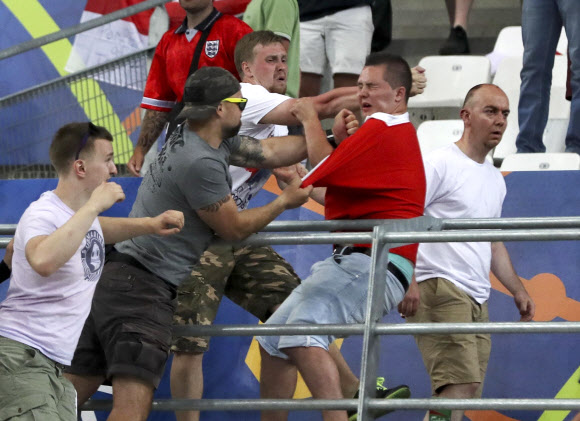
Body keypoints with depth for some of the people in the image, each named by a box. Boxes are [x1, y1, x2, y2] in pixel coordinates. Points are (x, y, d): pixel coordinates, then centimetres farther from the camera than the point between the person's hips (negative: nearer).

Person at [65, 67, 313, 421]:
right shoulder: (200, 162, -16)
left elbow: (271, 152, 22)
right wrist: (285, 202, 10)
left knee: (71, 392, 7)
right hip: (144, 289, -10)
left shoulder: (193, 139, 13)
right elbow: (234, 228, -4)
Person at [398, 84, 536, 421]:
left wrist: (518, 290, 23)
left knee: (468, 392, 2)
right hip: (441, 289, -9)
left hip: (478, 299, 9)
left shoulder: (496, 181, 22)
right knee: (463, 383, -22)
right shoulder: (441, 164, -4)